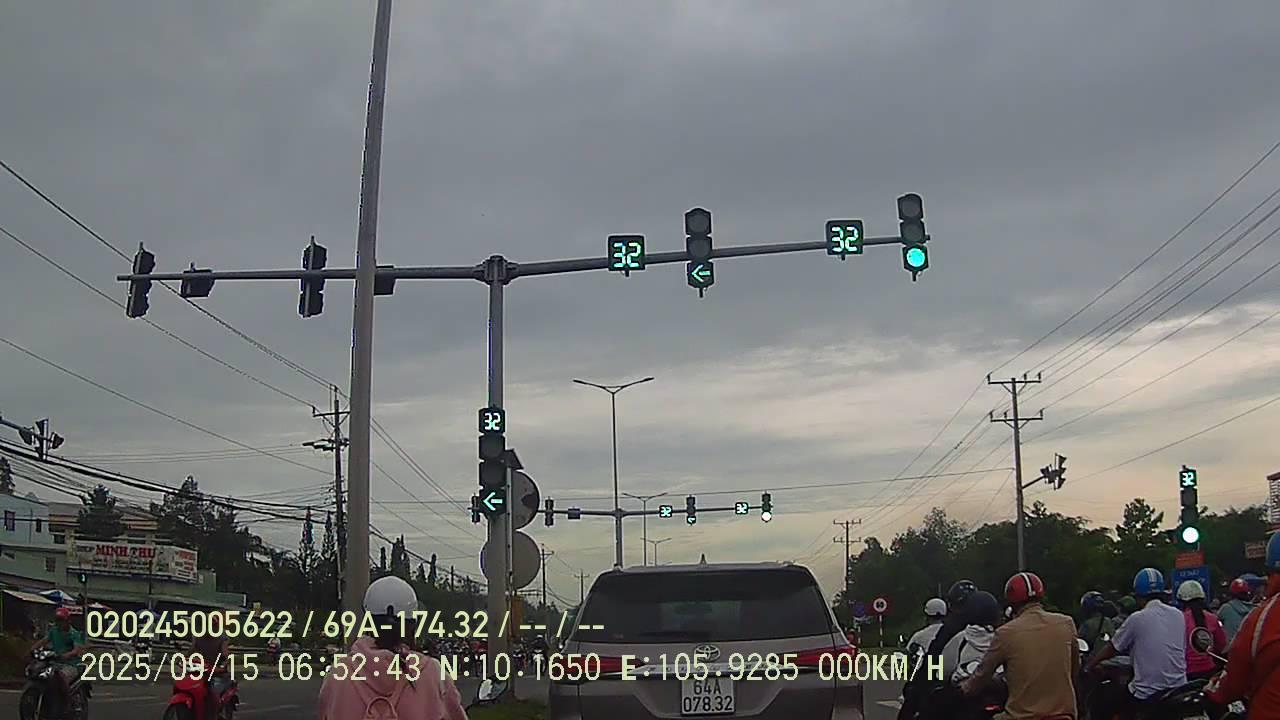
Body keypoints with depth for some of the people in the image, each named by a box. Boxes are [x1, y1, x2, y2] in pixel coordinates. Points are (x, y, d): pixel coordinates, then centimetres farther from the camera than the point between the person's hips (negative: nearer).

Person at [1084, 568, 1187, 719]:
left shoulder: (1137, 619, -9)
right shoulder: (1178, 615, 6)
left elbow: (1112, 648, 2)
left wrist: (1090, 665, 18)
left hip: (1147, 695, -6)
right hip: (1179, 690, 6)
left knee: (1102, 703, 12)